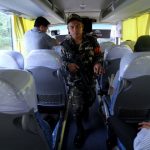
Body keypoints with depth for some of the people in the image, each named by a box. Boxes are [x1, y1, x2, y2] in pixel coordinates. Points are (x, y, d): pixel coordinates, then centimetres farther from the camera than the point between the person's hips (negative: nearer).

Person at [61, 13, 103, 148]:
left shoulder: (91, 41, -9)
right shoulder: (65, 44, -9)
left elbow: (98, 56, -2)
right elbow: (62, 61, 2)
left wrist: (97, 63, -26)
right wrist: (68, 65, -21)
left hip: (90, 77, 2)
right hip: (74, 80, -2)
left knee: (90, 99, 22)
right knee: (77, 107, -3)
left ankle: (86, 109, 60)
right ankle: (80, 130, 21)